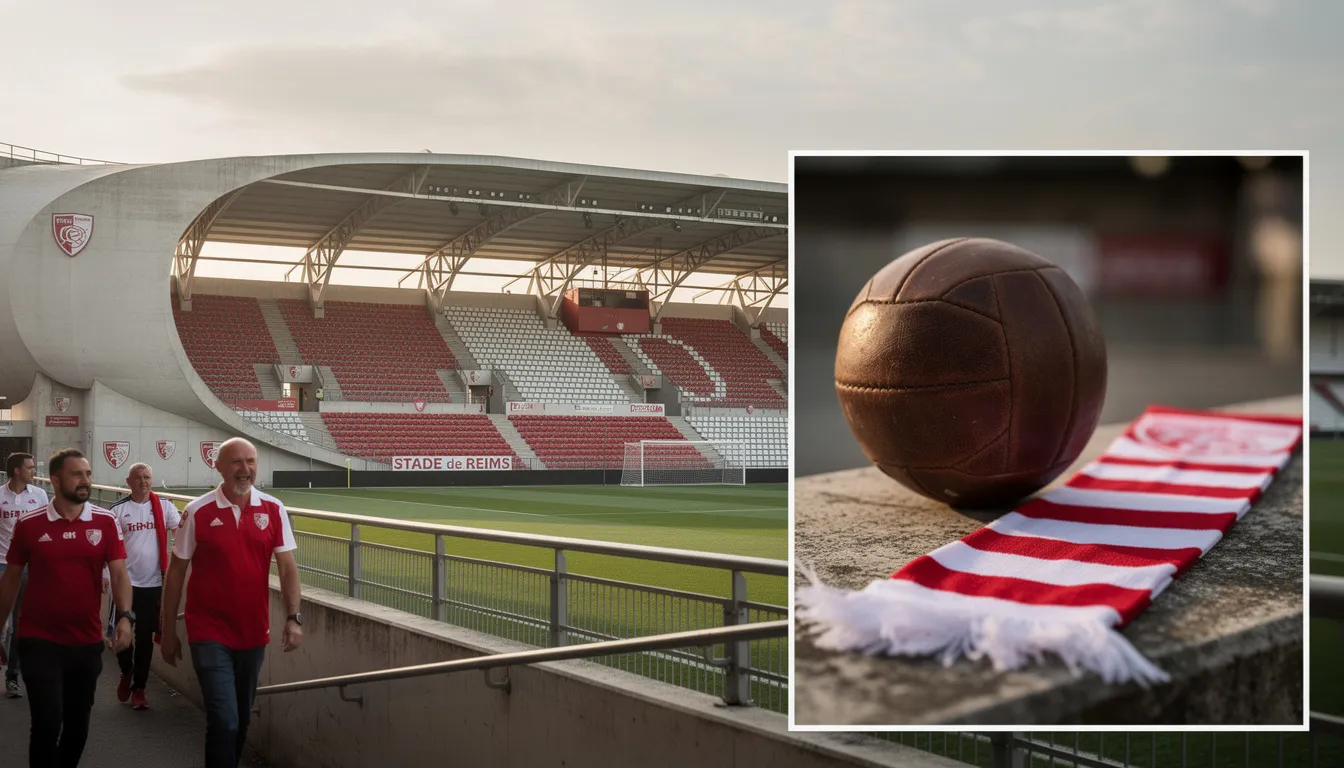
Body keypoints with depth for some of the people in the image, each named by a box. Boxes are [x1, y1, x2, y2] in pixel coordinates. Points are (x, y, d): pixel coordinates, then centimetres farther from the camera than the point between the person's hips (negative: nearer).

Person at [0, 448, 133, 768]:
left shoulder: (105, 522, -1)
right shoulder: (29, 524, -3)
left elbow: (119, 574, -6)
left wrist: (125, 616, -22)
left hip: (87, 641, 2)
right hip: (39, 640, -2)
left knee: (78, 722, 14)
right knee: (47, 721, -9)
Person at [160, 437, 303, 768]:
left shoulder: (274, 510, -1)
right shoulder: (198, 512, -8)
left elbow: (287, 566, -1)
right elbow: (176, 572, -1)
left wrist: (293, 618, -12)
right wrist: (168, 631, 1)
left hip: (254, 632, 3)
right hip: (210, 633, -3)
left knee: (242, 719, 16)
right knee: (224, 720, -10)